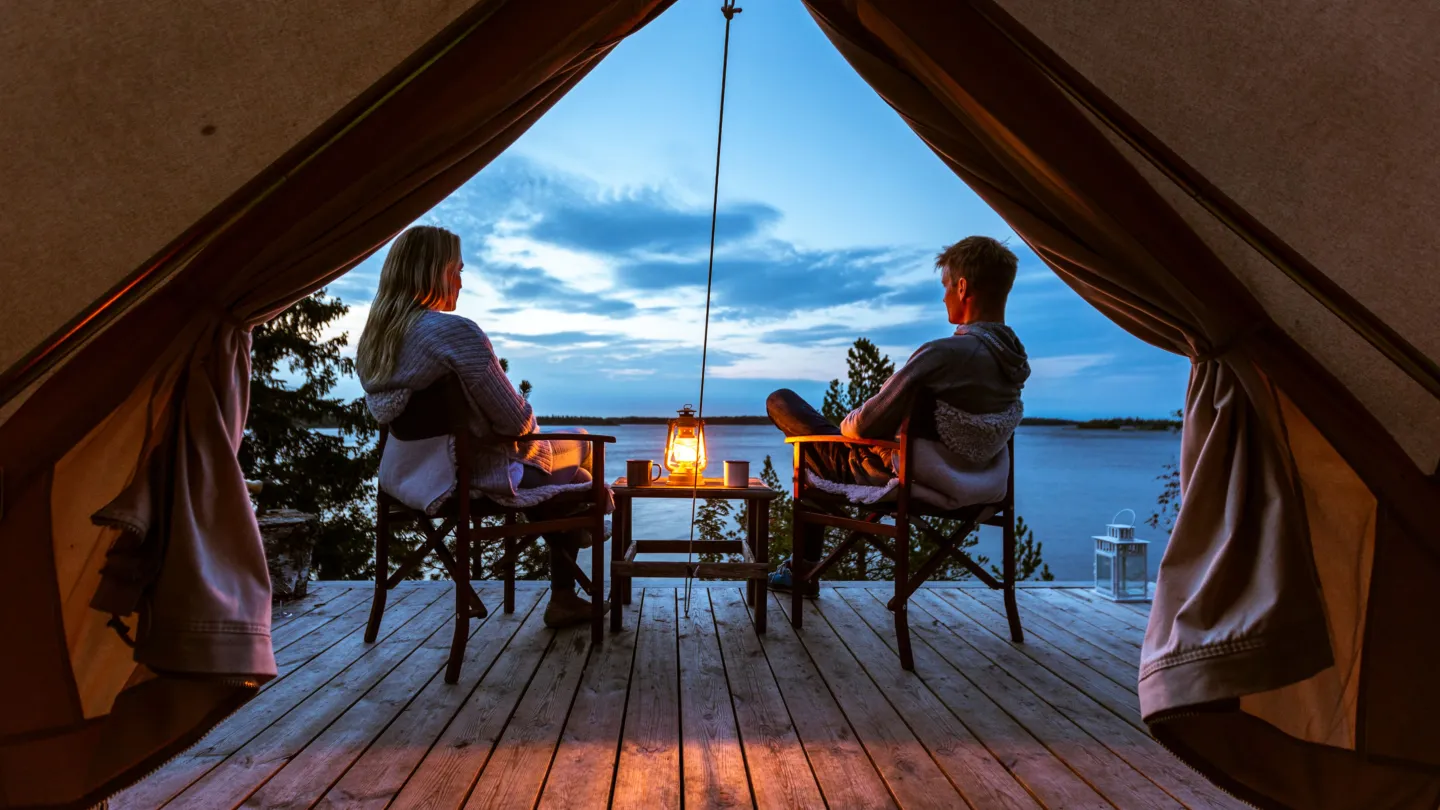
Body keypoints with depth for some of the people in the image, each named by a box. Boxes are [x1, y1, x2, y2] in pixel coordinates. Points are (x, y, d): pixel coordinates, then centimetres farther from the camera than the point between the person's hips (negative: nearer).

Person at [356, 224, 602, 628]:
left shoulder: (372, 337, 2)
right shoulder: (456, 331, -23)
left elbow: (384, 412, 13)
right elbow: (515, 421, -23)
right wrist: (527, 419, 3)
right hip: (468, 479, -8)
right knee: (578, 449, 16)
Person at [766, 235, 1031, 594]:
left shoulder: (944, 354, -29)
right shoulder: (1014, 358, -3)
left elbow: (867, 426, -25)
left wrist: (845, 424, 0)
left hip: (897, 477, -8)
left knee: (781, 400, 6)